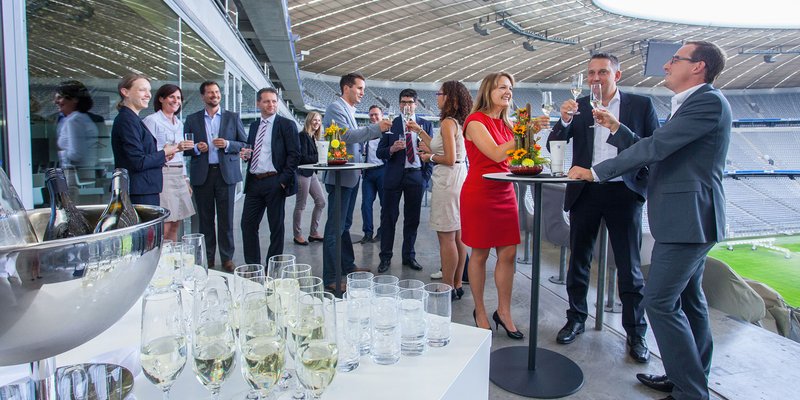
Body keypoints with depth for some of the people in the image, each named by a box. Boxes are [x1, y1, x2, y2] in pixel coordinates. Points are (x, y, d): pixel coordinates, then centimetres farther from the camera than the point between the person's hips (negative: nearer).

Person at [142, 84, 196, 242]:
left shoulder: (179, 123, 20)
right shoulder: (152, 120, -3)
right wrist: (174, 148, -21)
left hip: (179, 176, 7)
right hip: (161, 175, -7)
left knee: (175, 226, 6)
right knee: (163, 229, -11)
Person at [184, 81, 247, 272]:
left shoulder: (233, 117, 8)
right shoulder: (192, 119, 10)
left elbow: (244, 144, 6)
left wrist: (227, 144, -11)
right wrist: (195, 148, -10)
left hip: (226, 173, -1)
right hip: (201, 175, 1)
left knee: (226, 218, 2)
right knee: (205, 219, 6)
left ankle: (227, 258, 10)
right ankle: (207, 257, 16)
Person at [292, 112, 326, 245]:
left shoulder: (314, 137, 14)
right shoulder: (303, 135, -11)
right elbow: (303, 157, -17)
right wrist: (319, 157, -15)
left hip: (311, 173, 9)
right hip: (303, 173, -9)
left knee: (321, 202, 9)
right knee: (300, 205, 0)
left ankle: (314, 233, 19)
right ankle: (297, 235, 12)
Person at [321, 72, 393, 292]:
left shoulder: (348, 110, 18)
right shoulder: (335, 108, -11)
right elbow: (346, 135, -23)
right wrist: (376, 128, -23)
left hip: (350, 175, 10)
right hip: (340, 176, -10)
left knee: (345, 225, 18)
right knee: (335, 227, -7)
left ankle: (348, 267, 29)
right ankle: (331, 278, -2)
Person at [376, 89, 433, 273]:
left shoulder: (426, 125, 8)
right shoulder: (391, 124, 5)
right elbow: (379, 152, 3)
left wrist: (427, 175, 1)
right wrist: (391, 149, -17)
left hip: (416, 176, 1)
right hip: (394, 176, -1)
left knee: (412, 219, 7)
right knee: (388, 218, 2)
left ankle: (409, 256, 19)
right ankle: (385, 257, 10)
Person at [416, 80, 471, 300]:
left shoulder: (448, 123, -13)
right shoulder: (457, 122, 14)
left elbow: (449, 159, -18)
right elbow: (440, 148, 18)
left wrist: (430, 157, -1)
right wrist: (419, 130, 23)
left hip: (448, 182, -10)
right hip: (458, 180, 10)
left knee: (446, 238, -4)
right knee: (457, 236, 13)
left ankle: (448, 288, 3)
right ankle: (457, 285, 21)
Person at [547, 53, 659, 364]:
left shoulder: (641, 104, 4)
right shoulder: (579, 107, 7)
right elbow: (554, 145, 0)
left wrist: (645, 183, -6)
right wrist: (564, 120, -18)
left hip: (624, 192, -2)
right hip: (585, 192, 2)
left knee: (629, 267, 3)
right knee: (578, 260, 11)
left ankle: (636, 333, 16)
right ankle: (576, 318, 27)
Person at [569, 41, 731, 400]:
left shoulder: (708, 101, -15)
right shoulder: (694, 103, 18)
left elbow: (655, 147, -23)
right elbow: (657, 150, 18)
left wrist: (596, 171, -18)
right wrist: (616, 128, 12)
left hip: (687, 218, -11)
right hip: (689, 217, 11)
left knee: (660, 301, -8)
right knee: (688, 299, 17)